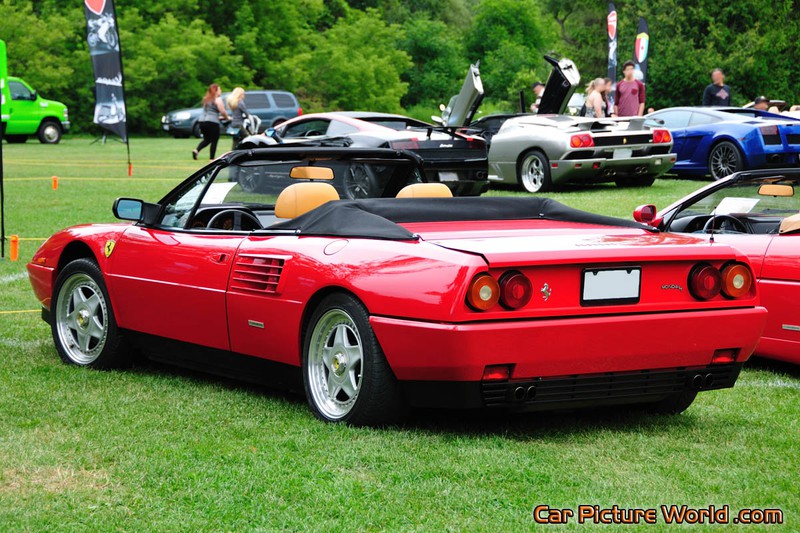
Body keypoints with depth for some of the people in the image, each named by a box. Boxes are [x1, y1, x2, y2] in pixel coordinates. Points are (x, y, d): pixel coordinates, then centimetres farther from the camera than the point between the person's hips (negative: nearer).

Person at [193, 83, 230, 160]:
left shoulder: (206, 99, 19)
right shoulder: (217, 99, -5)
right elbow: (222, 111, -12)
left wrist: (219, 117, 28)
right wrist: (227, 117, 8)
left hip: (202, 120, 7)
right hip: (212, 122, -7)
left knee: (206, 139, 18)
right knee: (214, 141, 2)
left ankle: (196, 150, -5)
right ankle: (212, 158, 0)